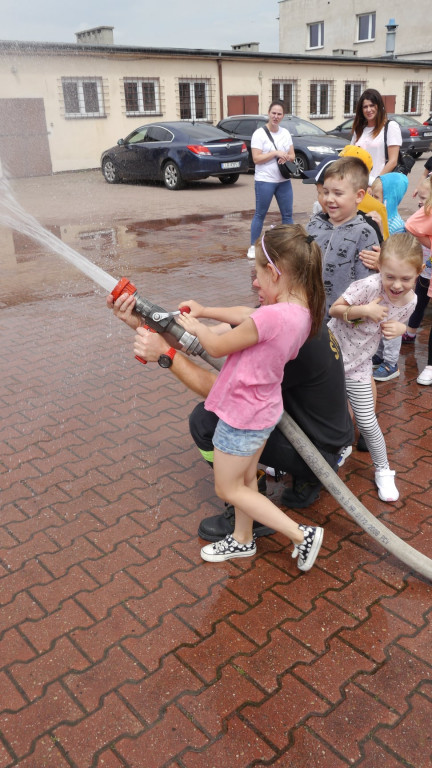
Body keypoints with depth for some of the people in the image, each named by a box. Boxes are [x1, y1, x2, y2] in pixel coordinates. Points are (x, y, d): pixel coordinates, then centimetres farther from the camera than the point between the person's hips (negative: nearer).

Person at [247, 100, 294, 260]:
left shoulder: (285, 133, 11)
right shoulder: (259, 134, -6)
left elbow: (292, 156, 11)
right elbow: (256, 158, -13)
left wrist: (285, 157, -12)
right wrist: (276, 153, -18)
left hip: (284, 181, 5)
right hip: (264, 181, -5)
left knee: (287, 214, 7)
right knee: (260, 214, 1)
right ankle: (253, 247, 9)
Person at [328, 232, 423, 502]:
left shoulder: (410, 301, -9)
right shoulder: (370, 286, -26)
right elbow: (334, 309, -19)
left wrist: (400, 328, -14)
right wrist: (363, 310, -34)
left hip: (358, 364, 2)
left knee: (367, 422, 5)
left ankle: (383, 471, 28)